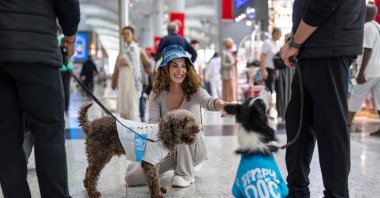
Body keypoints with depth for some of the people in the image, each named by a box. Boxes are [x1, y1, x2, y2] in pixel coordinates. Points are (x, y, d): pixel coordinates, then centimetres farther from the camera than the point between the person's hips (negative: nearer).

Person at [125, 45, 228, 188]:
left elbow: (209, 102, -36)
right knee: (132, 177, -14)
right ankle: (174, 164, 11)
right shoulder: (157, 94, -6)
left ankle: (185, 174, -13)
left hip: (194, 148, -2)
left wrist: (223, 104, -62)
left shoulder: (194, 92, -13)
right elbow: (152, 124, -17)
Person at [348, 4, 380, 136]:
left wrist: (361, 73, -22)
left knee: (356, 97, 1)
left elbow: (368, 51, -20)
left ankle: (347, 124, 8)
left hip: (369, 71, -9)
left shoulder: (367, 27, -14)